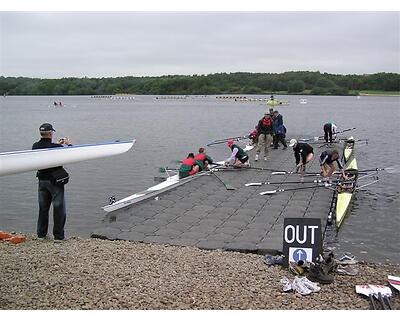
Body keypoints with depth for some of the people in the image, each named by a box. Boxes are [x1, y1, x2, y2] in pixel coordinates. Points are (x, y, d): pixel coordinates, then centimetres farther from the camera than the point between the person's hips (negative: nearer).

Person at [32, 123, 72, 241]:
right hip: (55, 181, -6)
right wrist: (69, 144, 7)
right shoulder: (56, 147, -20)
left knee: (43, 208, 17)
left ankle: (41, 234, 24)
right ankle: (58, 235, 7)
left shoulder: (35, 146, -3)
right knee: (59, 208, 5)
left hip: (42, 180, 6)